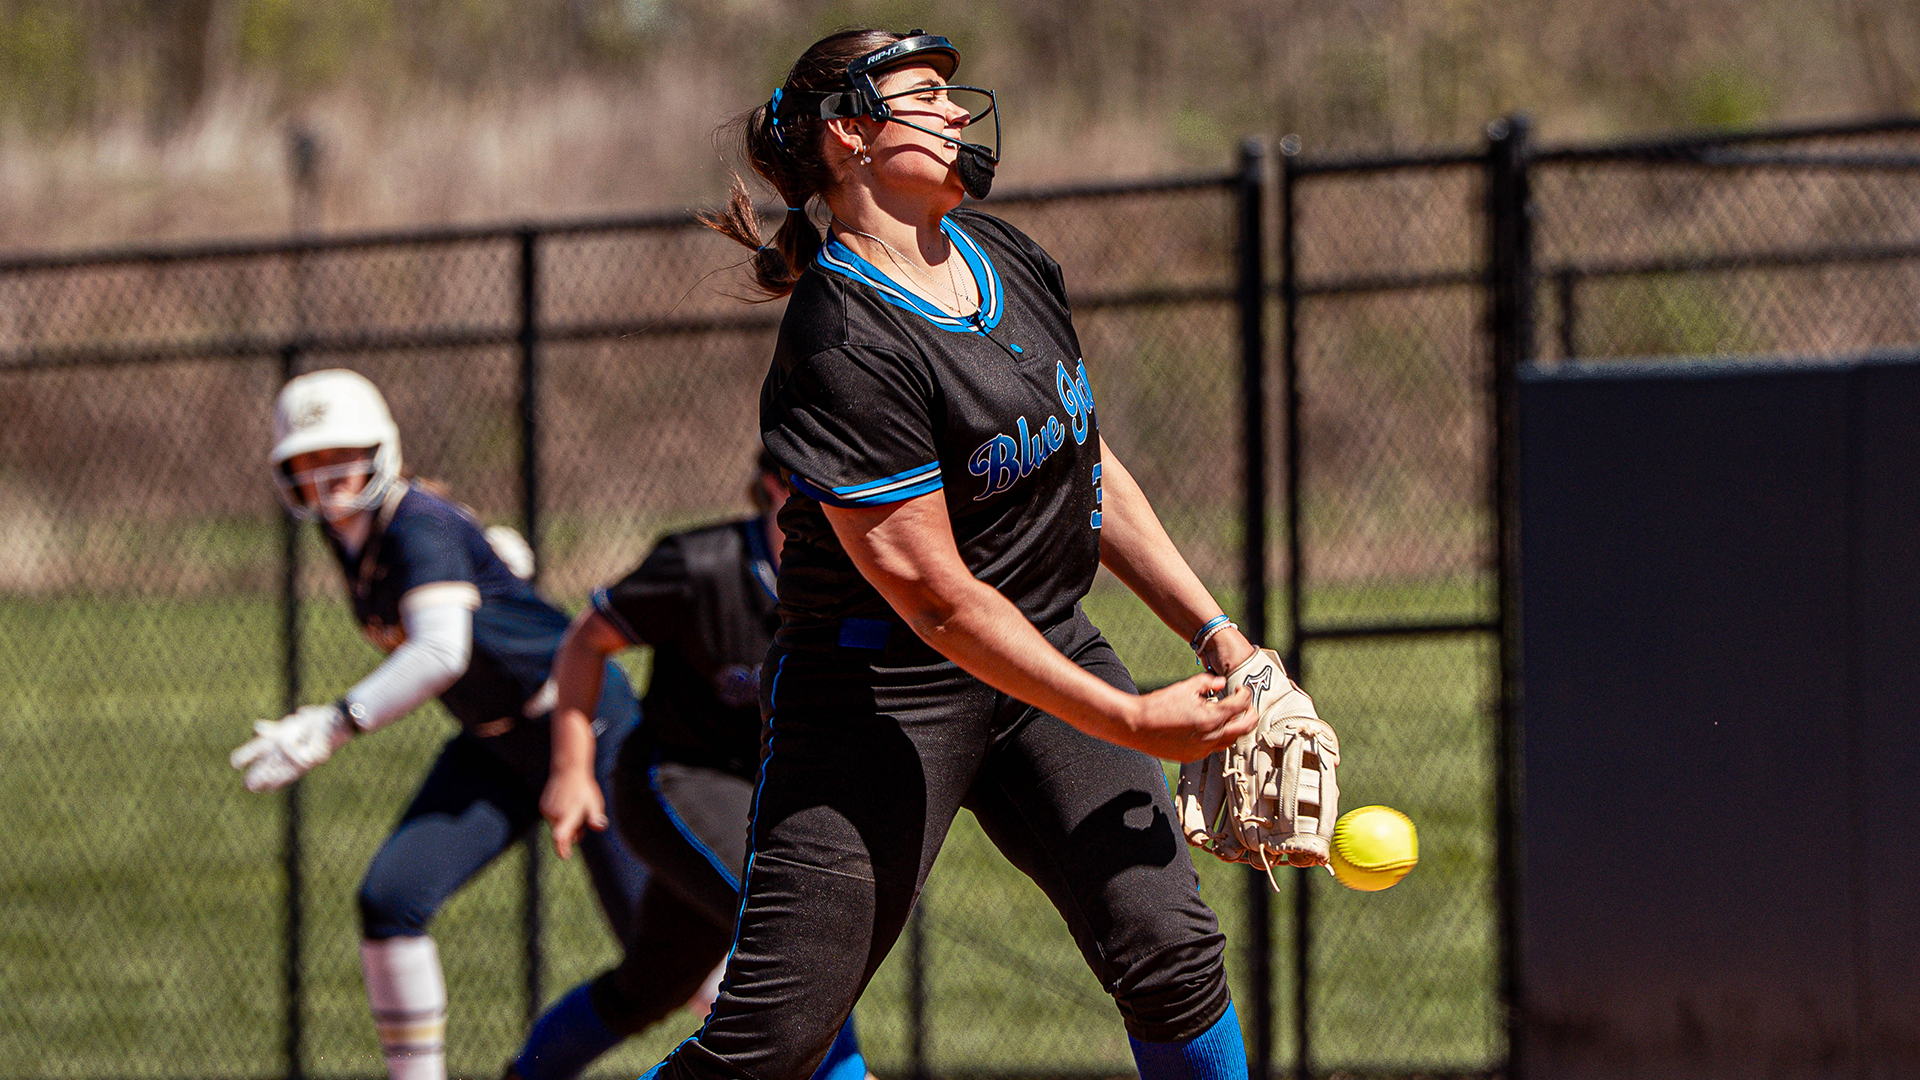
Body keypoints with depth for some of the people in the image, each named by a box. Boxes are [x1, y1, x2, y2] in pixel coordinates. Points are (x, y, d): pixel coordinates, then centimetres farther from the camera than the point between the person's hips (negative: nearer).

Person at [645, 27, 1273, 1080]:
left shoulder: (1006, 259, 6)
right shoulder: (845, 346, -21)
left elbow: (1090, 470, 19)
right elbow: (936, 597, -22)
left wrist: (1211, 628, 13)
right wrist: (1130, 723, -20)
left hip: (1052, 646, 7)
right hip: (881, 691, -7)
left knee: (1169, 953, -10)